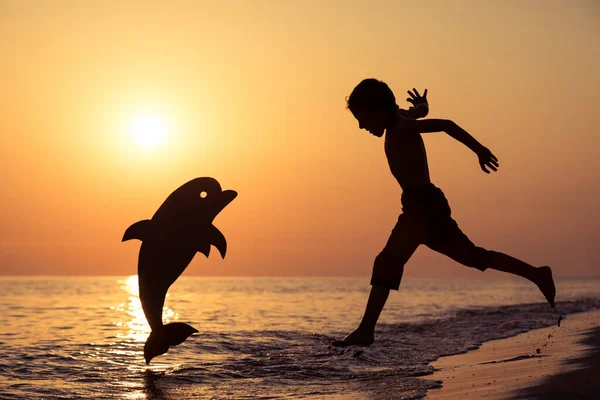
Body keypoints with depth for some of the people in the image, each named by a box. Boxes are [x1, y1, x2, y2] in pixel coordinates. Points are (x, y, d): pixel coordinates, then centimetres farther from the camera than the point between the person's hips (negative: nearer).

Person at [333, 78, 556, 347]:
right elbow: (421, 111, 38)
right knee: (473, 256, 19)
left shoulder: (401, 128, -8)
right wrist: (420, 106, 58)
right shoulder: (399, 124, 18)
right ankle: (538, 275, 25)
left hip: (422, 203, -10)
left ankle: (366, 330, -31)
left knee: (387, 262, -21)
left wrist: (479, 150, -17)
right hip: (426, 205, 10)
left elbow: (445, 125, -16)